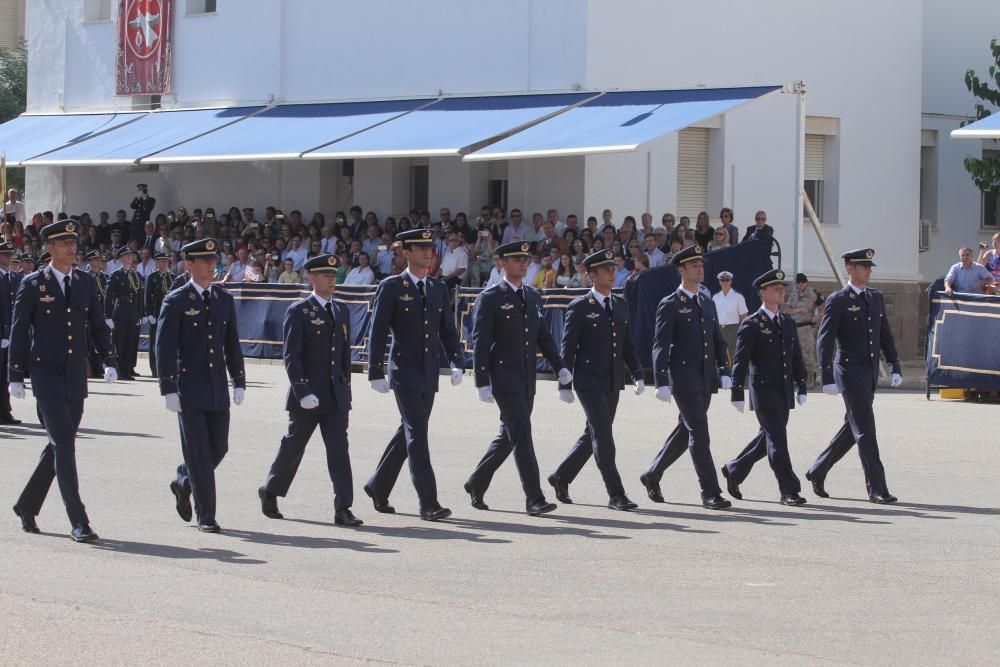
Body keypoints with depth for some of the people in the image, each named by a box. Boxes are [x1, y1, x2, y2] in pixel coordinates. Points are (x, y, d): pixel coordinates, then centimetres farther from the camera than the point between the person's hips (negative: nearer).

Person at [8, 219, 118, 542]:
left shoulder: (86, 283, 10)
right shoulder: (33, 285, -3)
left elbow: (98, 325, 15)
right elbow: (18, 332, 0)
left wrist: (109, 361, 1)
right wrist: (16, 376, -2)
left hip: (76, 378, 5)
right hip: (46, 376, -5)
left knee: (59, 445, 11)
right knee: (64, 444, -13)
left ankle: (27, 506, 31)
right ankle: (78, 522, -15)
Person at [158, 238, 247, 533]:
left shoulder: (224, 300, 11)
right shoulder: (176, 302, -6)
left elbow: (232, 343, 15)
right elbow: (165, 348, -8)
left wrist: (239, 382, 8)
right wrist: (168, 389, -13)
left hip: (217, 387, 5)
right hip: (188, 388, -5)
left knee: (219, 448, 7)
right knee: (199, 453, -4)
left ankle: (183, 483, 34)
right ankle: (205, 516, 1)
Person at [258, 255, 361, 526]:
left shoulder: (342, 310, 12)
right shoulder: (298, 311, -7)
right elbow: (291, 355, -11)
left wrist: (346, 385, 13)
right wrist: (302, 391, -18)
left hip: (336, 395, 4)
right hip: (307, 395, -4)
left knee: (339, 449, -4)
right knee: (293, 445, 8)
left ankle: (343, 508, -6)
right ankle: (270, 491, 30)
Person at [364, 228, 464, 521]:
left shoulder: (439, 289, 12)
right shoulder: (391, 287, -4)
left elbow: (448, 330, 15)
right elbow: (377, 332, -6)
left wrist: (456, 362, 0)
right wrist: (376, 373, -10)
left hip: (429, 375, 6)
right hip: (404, 371, -6)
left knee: (409, 432, 14)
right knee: (417, 434, -12)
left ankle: (378, 487, 30)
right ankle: (429, 504, -14)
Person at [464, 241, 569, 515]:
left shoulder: (533, 297, 15)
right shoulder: (490, 298, -6)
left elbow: (544, 336, 17)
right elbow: (480, 342, -9)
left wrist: (560, 367, 5)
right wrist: (482, 382, -13)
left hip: (527, 379, 7)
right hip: (504, 377, -7)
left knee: (508, 436, 13)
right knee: (521, 436, -12)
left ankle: (476, 484, 29)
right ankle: (534, 498, -12)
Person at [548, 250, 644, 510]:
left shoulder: (620, 305, 12)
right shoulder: (580, 307, -7)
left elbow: (628, 344, 16)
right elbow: (568, 348, -6)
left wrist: (637, 375, 7)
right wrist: (564, 384, -9)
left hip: (613, 382, 7)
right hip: (589, 381, -7)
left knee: (593, 435, 13)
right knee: (603, 436, -10)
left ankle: (561, 477, 30)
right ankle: (615, 494, -10)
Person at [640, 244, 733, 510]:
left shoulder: (708, 304, 17)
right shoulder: (670, 305, -5)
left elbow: (718, 341, 21)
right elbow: (660, 346, -10)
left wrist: (724, 372, 8)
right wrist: (662, 383, -18)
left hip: (705, 378, 7)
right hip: (683, 376, -7)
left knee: (686, 431, 13)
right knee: (699, 431, -11)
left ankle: (652, 475, 29)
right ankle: (710, 493, -11)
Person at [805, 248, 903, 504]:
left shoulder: (876, 298, 12)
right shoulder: (838, 301, -9)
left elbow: (886, 336, 18)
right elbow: (824, 341, -13)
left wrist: (895, 367, 9)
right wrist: (827, 379, -19)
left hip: (870, 374, 7)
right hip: (850, 373, -7)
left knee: (852, 429, 14)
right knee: (865, 431, -8)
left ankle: (817, 472, 29)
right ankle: (876, 489, -6)